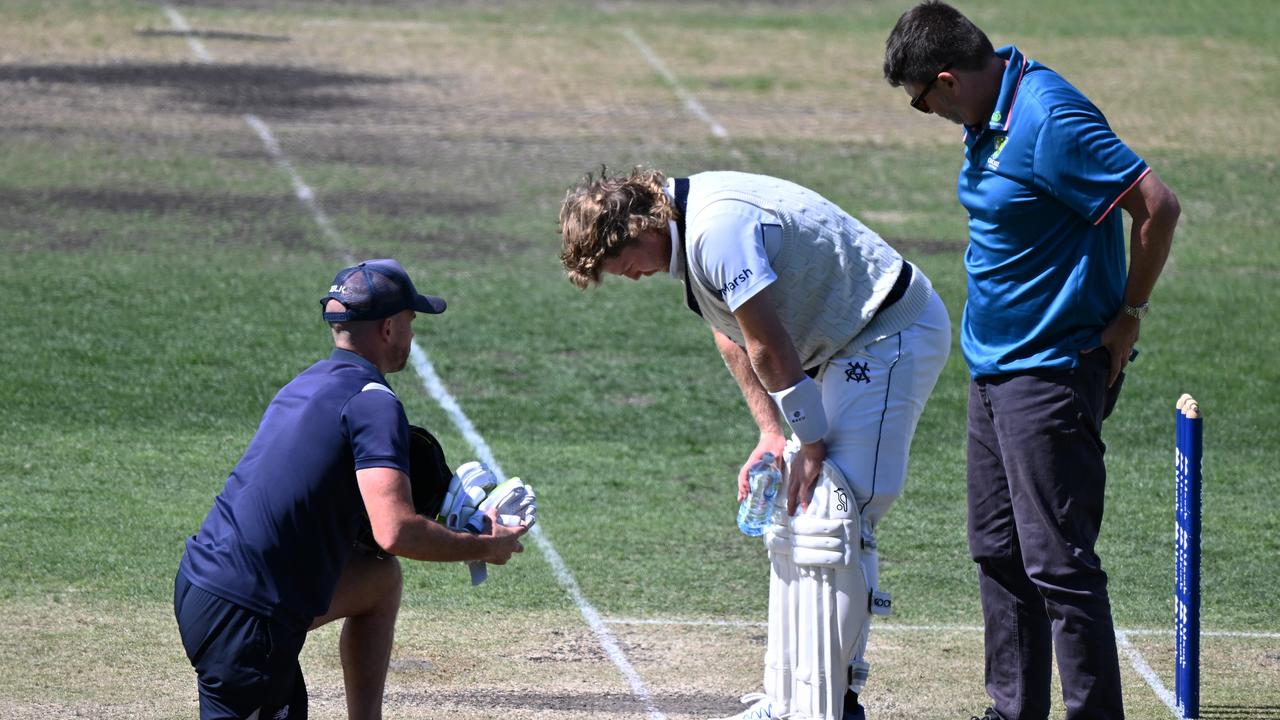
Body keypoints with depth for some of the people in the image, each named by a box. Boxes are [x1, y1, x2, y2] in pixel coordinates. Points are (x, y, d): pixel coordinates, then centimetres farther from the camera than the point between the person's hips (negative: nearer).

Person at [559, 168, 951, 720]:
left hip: (895, 334, -11)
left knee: (827, 520, -17)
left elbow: (770, 347, -21)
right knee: (791, 516, 12)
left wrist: (811, 443, -13)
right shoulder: (688, 227, 6)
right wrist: (771, 435, 7)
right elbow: (732, 336, 14)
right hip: (847, 345, 11)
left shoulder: (717, 230, -26)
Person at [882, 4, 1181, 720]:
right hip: (996, 365, 10)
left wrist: (1128, 317, -14)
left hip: (1056, 371, -10)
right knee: (1000, 551, 16)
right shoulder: (992, 119, 9)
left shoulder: (1050, 122, -21)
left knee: (1058, 561, -10)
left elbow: (1158, 206, -22)